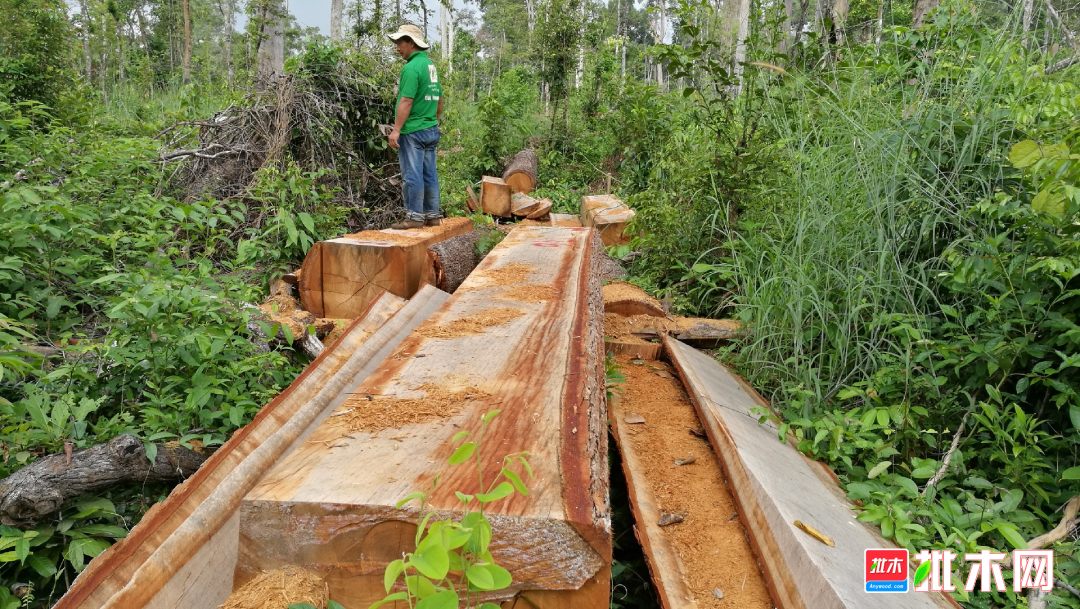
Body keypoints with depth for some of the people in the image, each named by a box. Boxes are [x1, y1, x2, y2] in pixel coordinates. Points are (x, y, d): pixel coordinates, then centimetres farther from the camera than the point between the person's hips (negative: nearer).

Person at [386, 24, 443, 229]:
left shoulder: (412, 68, -14)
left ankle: (414, 216, -1)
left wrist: (396, 130, -19)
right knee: (429, 174, 11)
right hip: (431, 130, 9)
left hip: (413, 130, -9)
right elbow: (439, 99, 19)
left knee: (412, 175, -4)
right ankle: (432, 215, 16)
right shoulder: (430, 65, 14)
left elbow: (406, 101, -20)